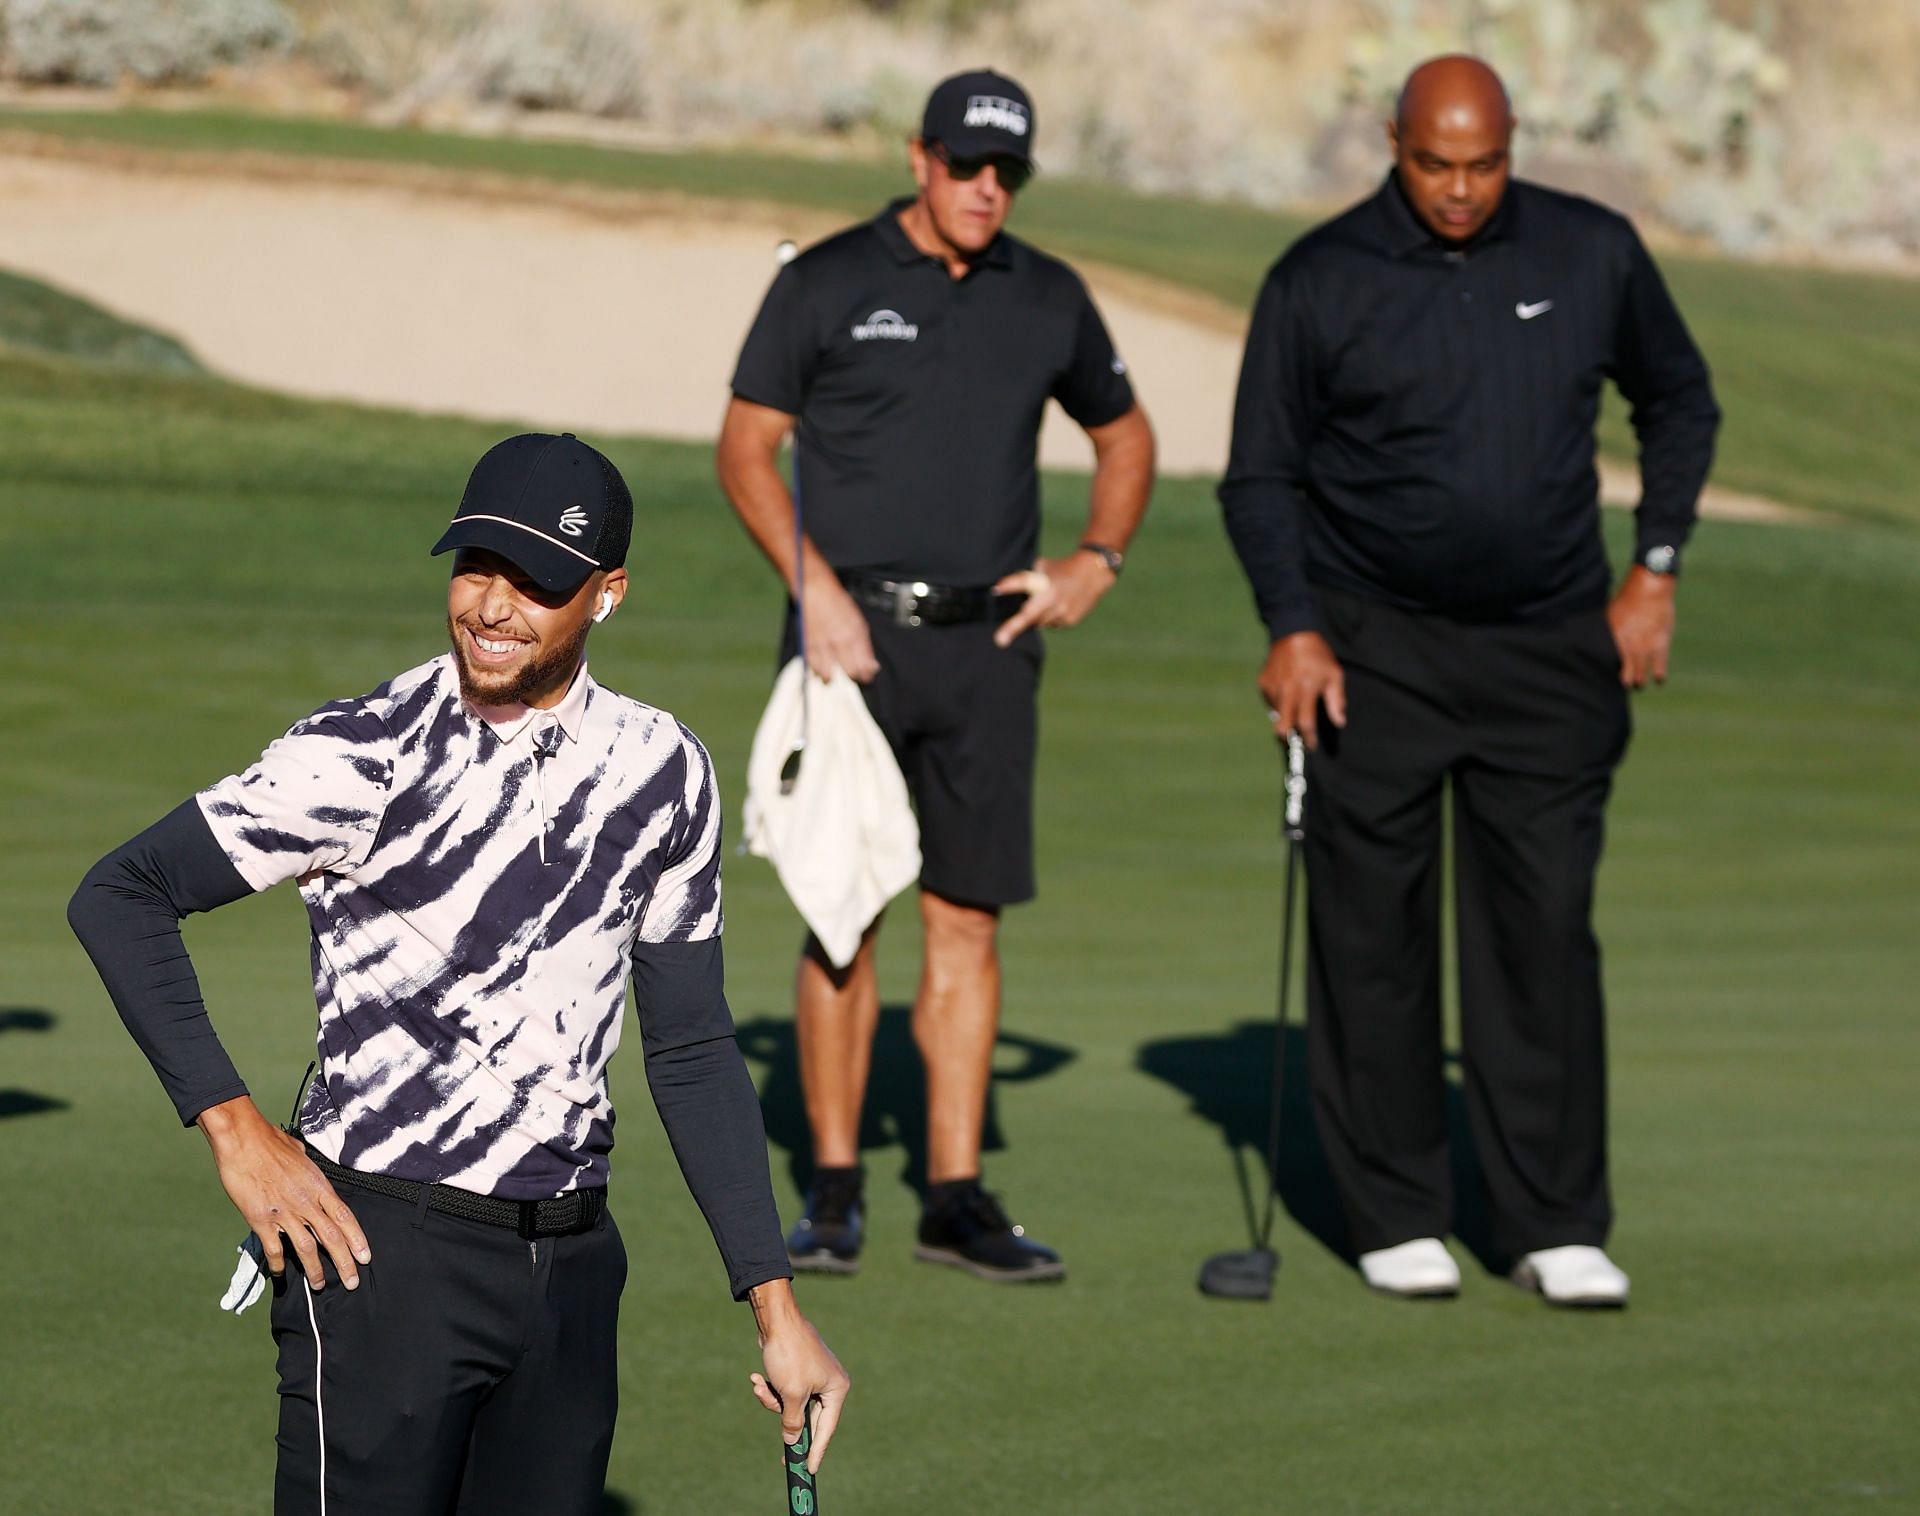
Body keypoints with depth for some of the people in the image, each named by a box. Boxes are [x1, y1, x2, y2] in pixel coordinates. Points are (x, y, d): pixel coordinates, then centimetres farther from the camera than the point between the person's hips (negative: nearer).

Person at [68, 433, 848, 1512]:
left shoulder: (662, 772, 7)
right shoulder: (367, 756, -8)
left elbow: (693, 1050, 12)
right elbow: (120, 897, -6)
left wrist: (775, 1304, 8)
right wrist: (233, 1126, -12)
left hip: (573, 1259, 5)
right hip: (382, 1252, -5)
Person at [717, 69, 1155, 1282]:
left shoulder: (1049, 299, 9)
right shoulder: (827, 283, -1)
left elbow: (1125, 435, 23)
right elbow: (748, 447, 1)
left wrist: (1095, 565, 8)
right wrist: (815, 585, -11)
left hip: (989, 643, 3)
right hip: (852, 635, -3)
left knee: (968, 919, 2)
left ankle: (958, 1198, 5)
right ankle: (835, 1191, 4)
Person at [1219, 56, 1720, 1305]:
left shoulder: (1593, 255, 0)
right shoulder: (1321, 281, -5)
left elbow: (1681, 401, 15)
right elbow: (1262, 472, 3)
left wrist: (1655, 571, 8)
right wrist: (1293, 627, -8)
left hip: (1549, 652, 1)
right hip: (1374, 655, -1)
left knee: (1546, 932, -2)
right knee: (1373, 935, 1)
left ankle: (1556, 1226, 2)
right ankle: (1397, 1218, 11)